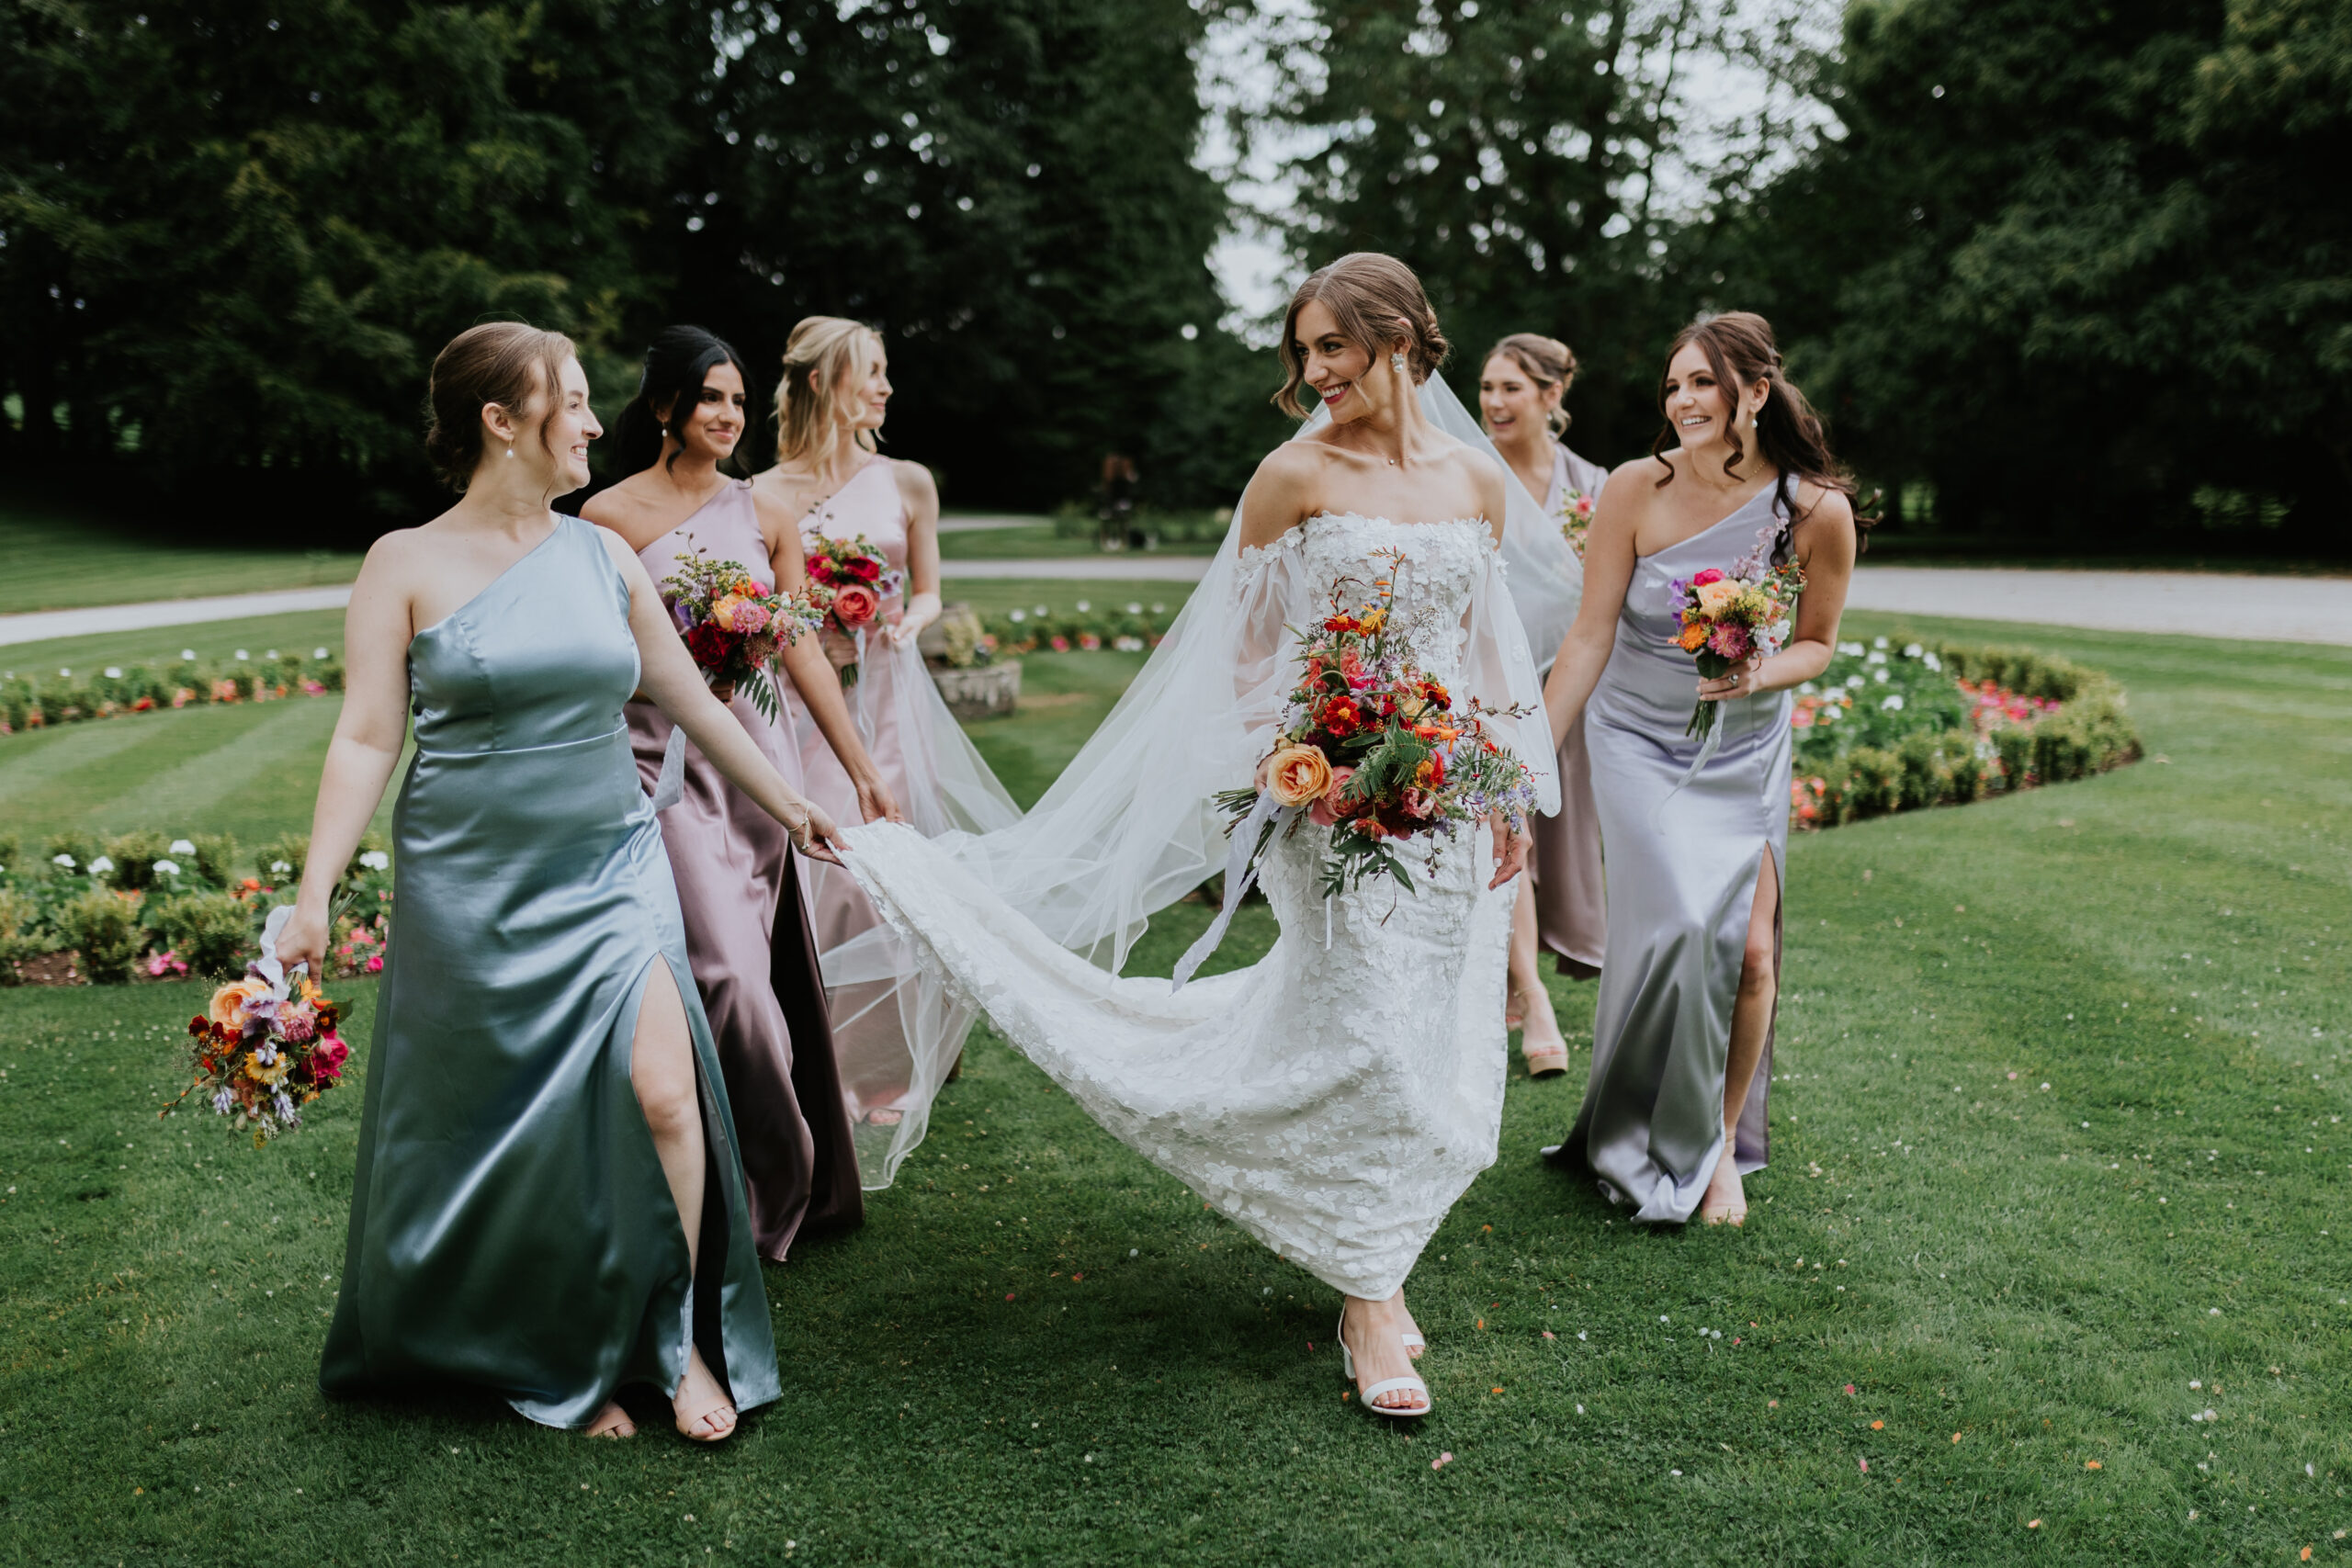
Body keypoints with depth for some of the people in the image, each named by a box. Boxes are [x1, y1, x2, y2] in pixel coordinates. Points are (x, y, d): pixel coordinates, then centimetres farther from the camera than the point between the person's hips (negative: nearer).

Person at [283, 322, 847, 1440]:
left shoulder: (602, 557, 7)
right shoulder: (409, 565, -4)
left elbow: (691, 702, 16)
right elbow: (366, 739, -7)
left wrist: (788, 806, 23)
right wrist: (315, 895, -16)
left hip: (611, 876, 3)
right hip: (472, 894, -2)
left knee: (663, 1093, -12)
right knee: (486, 1138, 6)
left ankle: (683, 1344, 7)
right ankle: (539, 1358, 29)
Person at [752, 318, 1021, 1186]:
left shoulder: (906, 483, 8)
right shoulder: (767, 494, 1)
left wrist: (907, 624, -6)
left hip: (889, 700, 2)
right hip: (805, 705, -2)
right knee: (816, 877, -6)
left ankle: (884, 1078, 15)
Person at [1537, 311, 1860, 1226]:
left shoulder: (1819, 509, -12)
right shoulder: (1637, 489, -15)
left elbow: (1818, 642, 2)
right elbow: (1590, 637, -11)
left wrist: (1760, 677, -20)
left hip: (1745, 752, 2)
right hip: (1639, 743, -2)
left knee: (1749, 950, -3)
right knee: (1680, 925, -16)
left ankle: (1722, 1144, 21)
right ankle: (1644, 1141, 8)